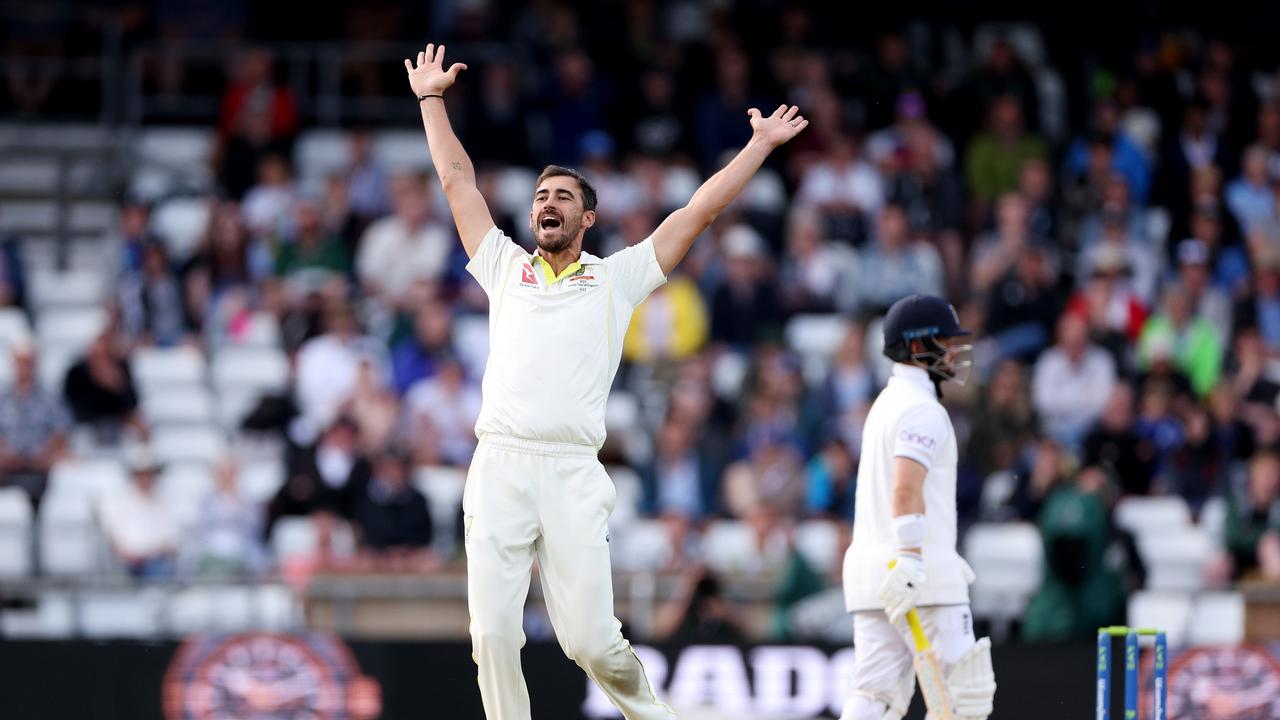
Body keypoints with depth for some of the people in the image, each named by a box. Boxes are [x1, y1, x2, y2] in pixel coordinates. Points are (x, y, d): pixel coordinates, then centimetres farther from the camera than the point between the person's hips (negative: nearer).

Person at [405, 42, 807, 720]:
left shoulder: (616, 277, 17)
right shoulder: (506, 269, 21)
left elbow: (698, 211, 17)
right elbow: (457, 180, 26)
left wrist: (760, 146, 16)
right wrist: (431, 99, 28)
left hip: (572, 473, -2)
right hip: (498, 464, 2)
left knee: (590, 638, -7)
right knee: (493, 635, -7)